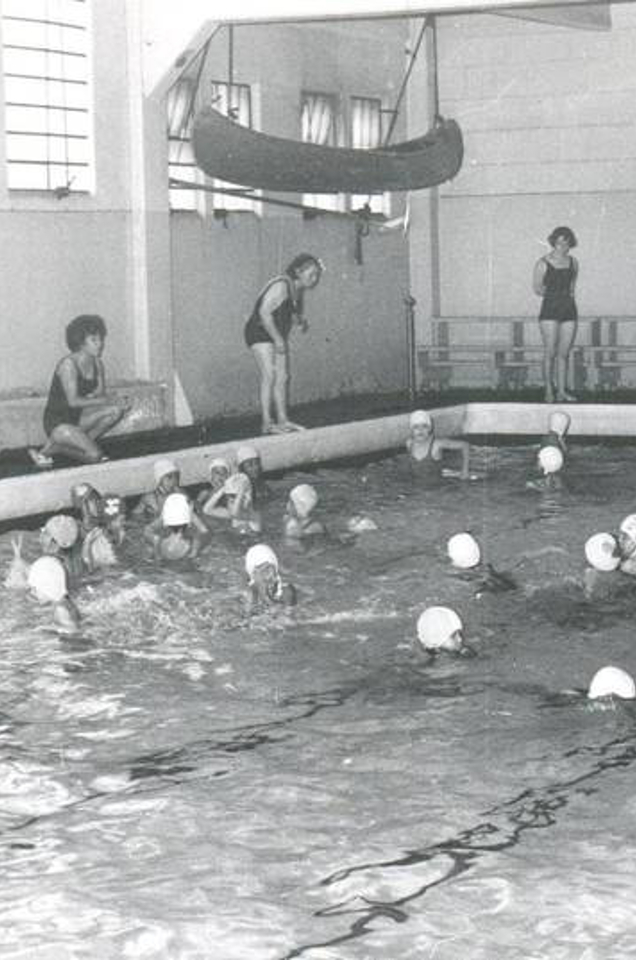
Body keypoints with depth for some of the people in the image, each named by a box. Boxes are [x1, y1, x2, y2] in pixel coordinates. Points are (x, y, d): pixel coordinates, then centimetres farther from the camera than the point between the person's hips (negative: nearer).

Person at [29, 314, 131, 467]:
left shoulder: (97, 363, 4)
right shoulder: (69, 364, -19)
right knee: (94, 455, -23)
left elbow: (101, 394, 4)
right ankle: (48, 450, -3)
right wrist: (108, 400, -23)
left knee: (116, 410, -12)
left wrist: (120, 402, -19)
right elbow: (73, 401, -24)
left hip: (78, 417, 7)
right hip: (57, 422, -7)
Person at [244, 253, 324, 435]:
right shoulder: (281, 286, -22)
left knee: (283, 378, 6)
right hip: (260, 333, -9)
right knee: (269, 376, -13)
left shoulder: (298, 290, 6)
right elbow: (264, 312, -27)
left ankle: (282, 420, 12)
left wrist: (301, 321, -5)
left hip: (278, 336, 9)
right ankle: (267, 423, -13)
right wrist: (278, 339, -24)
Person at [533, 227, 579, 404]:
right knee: (550, 352, -5)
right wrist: (555, 295, 4)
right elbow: (537, 289, 2)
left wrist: (567, 295, 9)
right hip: (549, 311, -4)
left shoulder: (573, 262, 8)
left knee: (564, 353, 4)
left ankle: (562, 391, 8)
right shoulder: (543, 264, -5)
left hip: (569, 310, 4)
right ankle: (549, 391, 3)